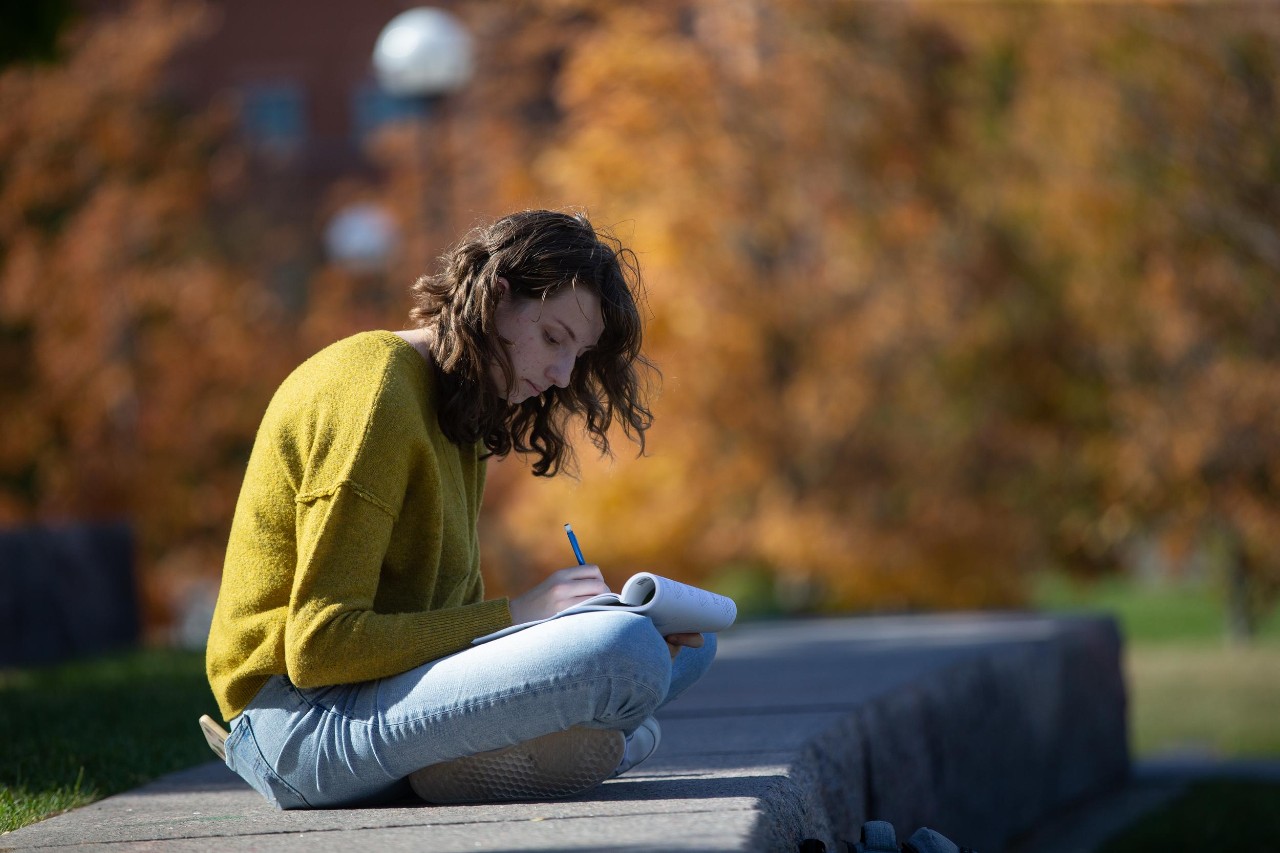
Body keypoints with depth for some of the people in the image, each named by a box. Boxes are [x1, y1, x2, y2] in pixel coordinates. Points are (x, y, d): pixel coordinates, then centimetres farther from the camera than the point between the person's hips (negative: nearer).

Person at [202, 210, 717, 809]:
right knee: (629, 652, -30)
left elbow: (455, 611, 12)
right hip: (302, 712, -11)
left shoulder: (459, 415, 18)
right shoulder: (372, 390, -14)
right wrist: (516, 615, -18)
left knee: (686, 645, 13)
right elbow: (319, 647, -20)